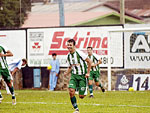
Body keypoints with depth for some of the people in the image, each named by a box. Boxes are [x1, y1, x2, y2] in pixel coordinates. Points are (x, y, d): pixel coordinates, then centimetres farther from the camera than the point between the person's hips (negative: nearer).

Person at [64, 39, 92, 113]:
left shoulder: (79, 53, -14)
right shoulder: (68, 56, 5)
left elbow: (89, 61, -8)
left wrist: (88, 73, -11)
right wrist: (66, 73, -1)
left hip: (82, 76, -5)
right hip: (74, 75, 5)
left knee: (81, 96, -4)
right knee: (71, 91, -19)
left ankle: (84, 91, 36)